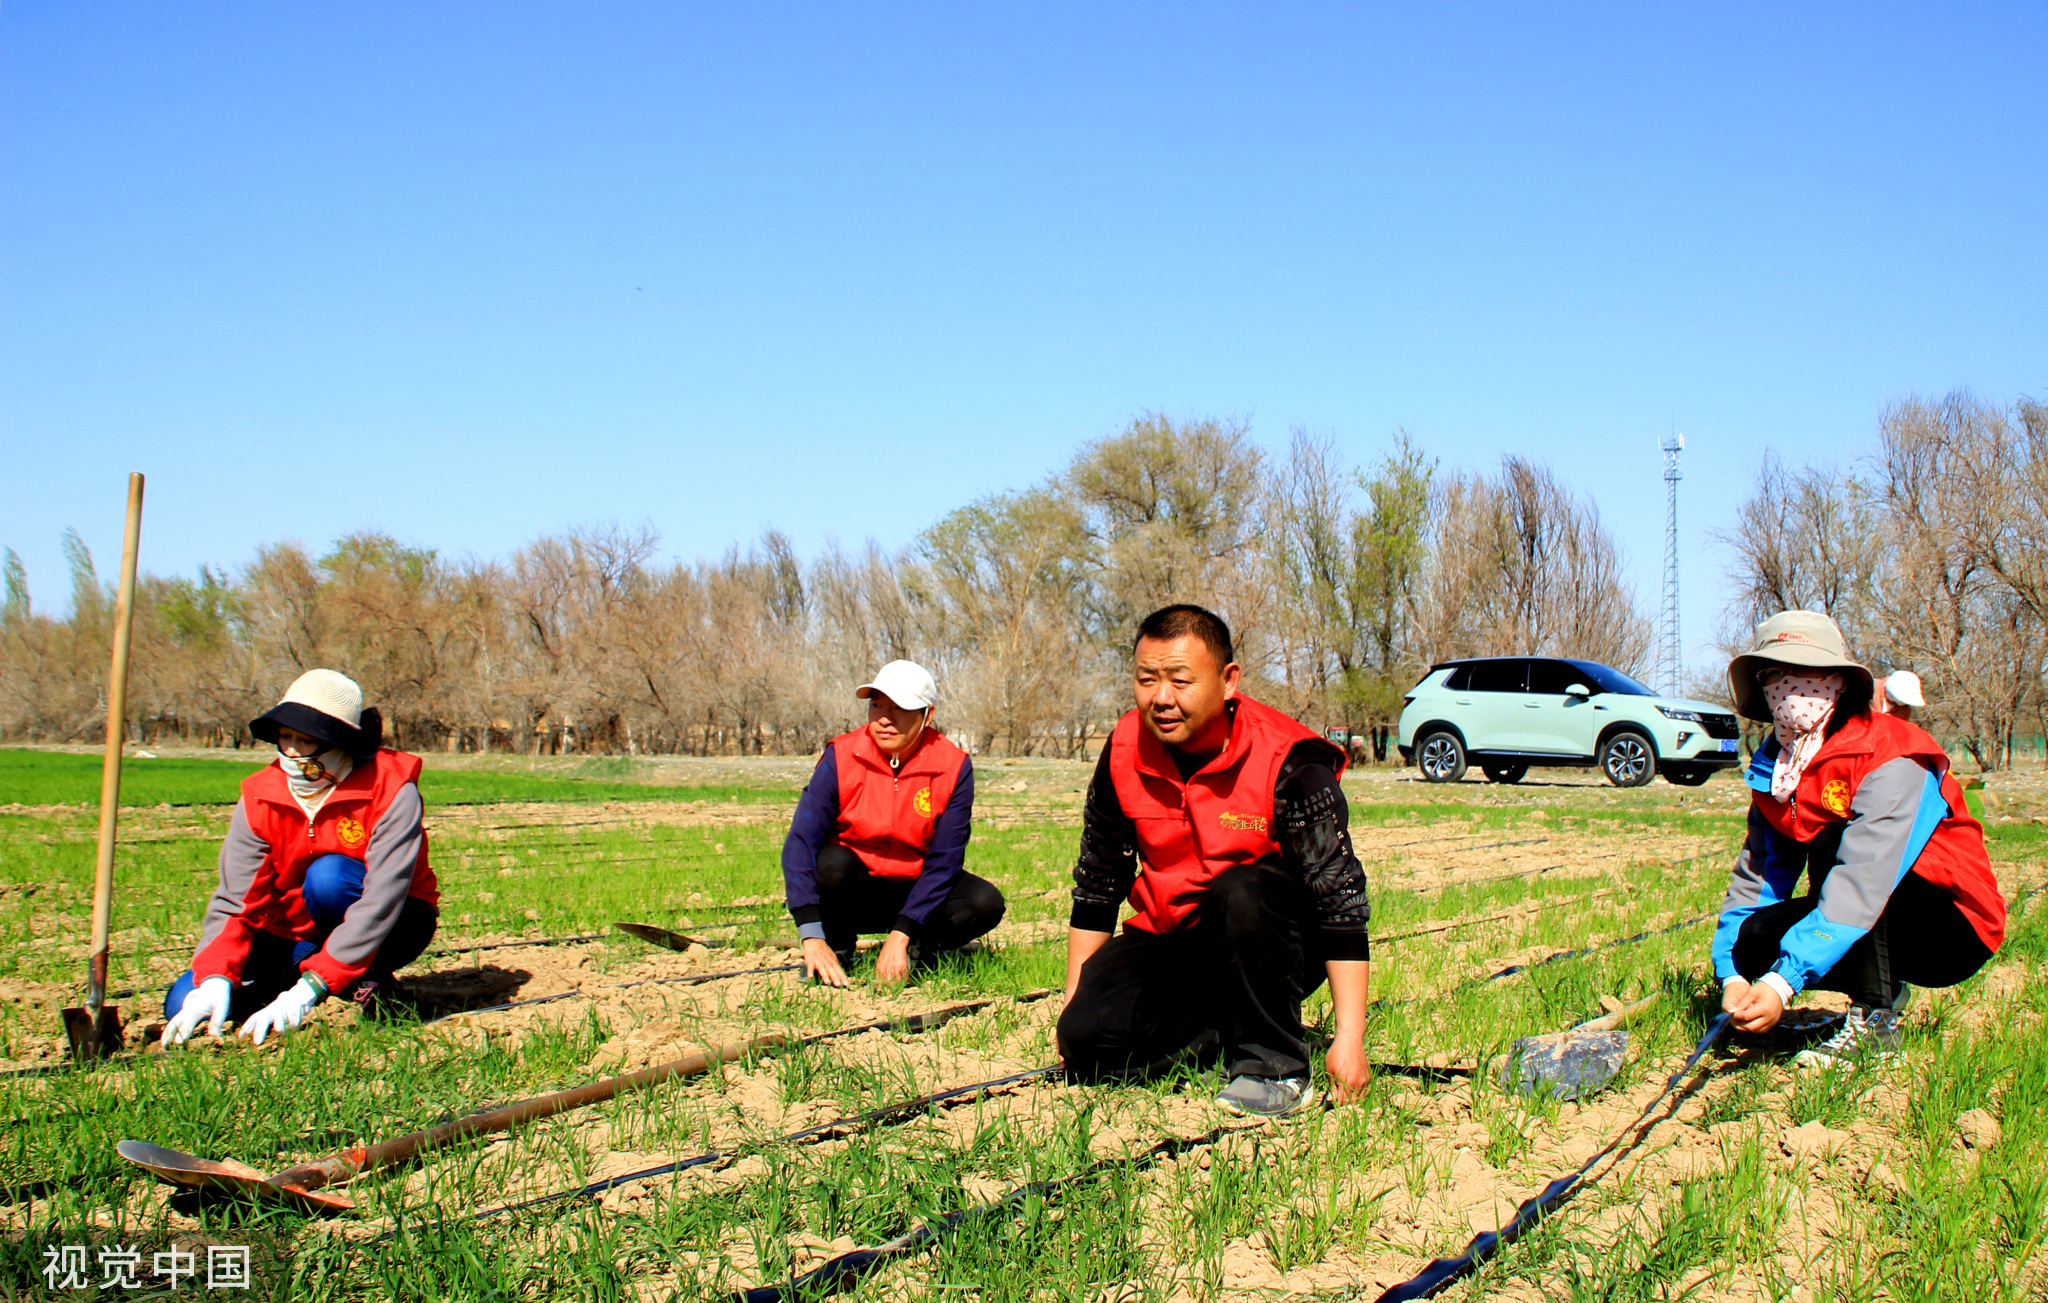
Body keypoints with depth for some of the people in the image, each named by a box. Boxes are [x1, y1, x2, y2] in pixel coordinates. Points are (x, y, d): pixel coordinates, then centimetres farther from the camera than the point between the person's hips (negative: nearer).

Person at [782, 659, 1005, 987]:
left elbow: (944, 860, -17)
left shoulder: (953, 767, -14)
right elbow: (800, 843, -23)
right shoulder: (841, 757, -16)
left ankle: (914, 949, 0)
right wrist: (812, 938, -35)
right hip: (852, 892, 0)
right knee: (833, 861, -33)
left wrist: (901, 935, -27)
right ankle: (835, 952, -6)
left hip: (913, 891, 1)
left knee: (986, 903, -25)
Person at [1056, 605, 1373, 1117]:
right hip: (1170, 943, 4)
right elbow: (1096, 883, 4)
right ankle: (1221, 1030, 5)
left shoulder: (1286, 762, -22)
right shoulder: (1125, 752, -7)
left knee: (1243, 891, -37)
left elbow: (1340, 896, -23)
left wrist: (1349, 1038, -29)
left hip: (1271, 950, -4)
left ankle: (1274, 1066, -18)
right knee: (1085, 1039, -18)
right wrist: (1073, 1001, 5)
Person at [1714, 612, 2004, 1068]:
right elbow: (1755, 877, -4)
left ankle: (1874, 1022, -20)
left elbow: (1862, 882, -34)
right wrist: (1732, 975, -22)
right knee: (1754, 936, -19)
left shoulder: (1894, 760, -23)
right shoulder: (1772, 771, 1)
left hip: (1953, 933, -6)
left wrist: (1782, 983, -43)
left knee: (1831, 842, -28)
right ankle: (1888, 987, 6)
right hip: (1877, 927, 7)